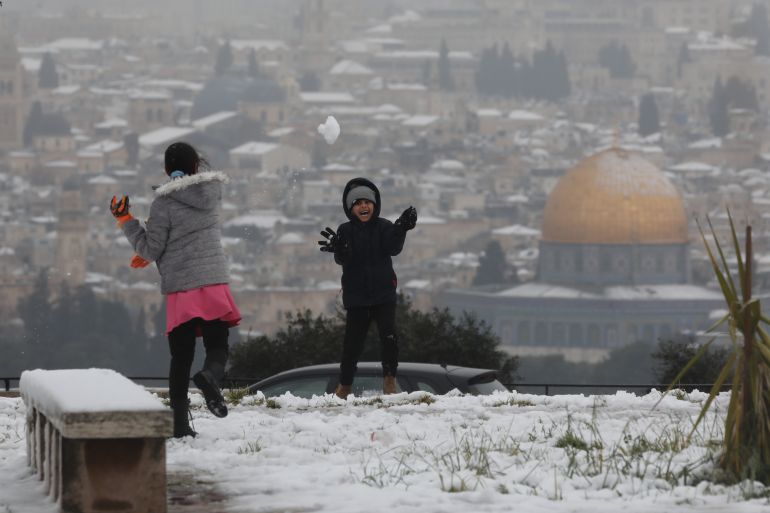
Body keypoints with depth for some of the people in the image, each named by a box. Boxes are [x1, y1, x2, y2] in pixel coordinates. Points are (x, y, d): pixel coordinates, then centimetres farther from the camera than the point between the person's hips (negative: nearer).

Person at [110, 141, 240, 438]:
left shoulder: (164, 202, -6)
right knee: (218, 347, 6)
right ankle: (210, 377, -28)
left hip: (179, 289, -2)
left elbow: (151, 250, -3)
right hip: (213, 282, 2)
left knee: (181, 357, 6)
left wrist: (125, 221, 8)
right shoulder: (213, 191, 7)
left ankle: (179, 421, 1)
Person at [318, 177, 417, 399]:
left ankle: (389, 380, -4)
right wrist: (338, 249, -38)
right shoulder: (346, 231, 0)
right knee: (352, 341, 5)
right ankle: (344, 386, 21)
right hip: (356, 295, 1)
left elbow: (393, 248, -16)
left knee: (389, 335, -18)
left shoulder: (383, 227, 0)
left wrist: (400, 230, -35)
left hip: (384, 293, 0)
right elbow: (342, 259, -14)